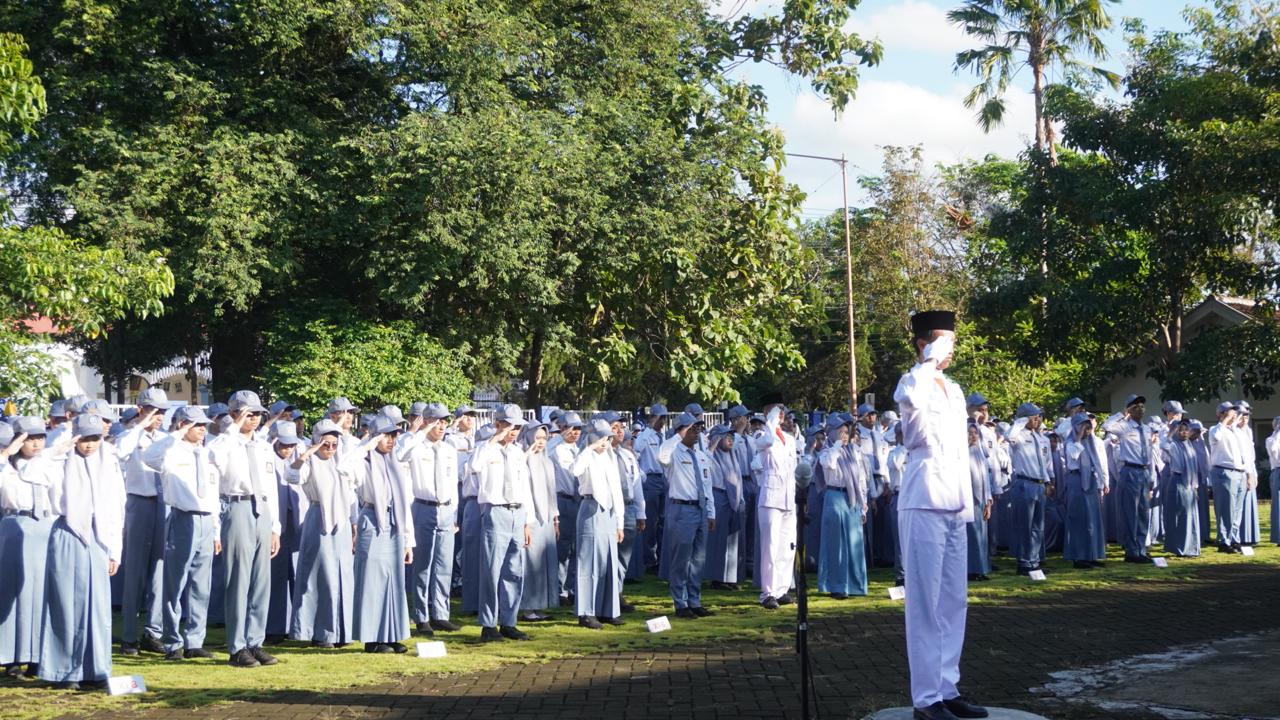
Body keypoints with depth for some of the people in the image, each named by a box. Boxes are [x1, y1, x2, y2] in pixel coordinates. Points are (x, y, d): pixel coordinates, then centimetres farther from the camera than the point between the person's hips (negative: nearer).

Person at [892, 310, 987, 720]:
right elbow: (909, 396, -34)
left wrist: (968, 502, 18)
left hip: (954, 506, 8)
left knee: (953, 602, 10)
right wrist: (931, 360, -21)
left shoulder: (955, 391, 17)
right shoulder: (912, 384, -6)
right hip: (924, 504, -8)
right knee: (926, 604, -6)